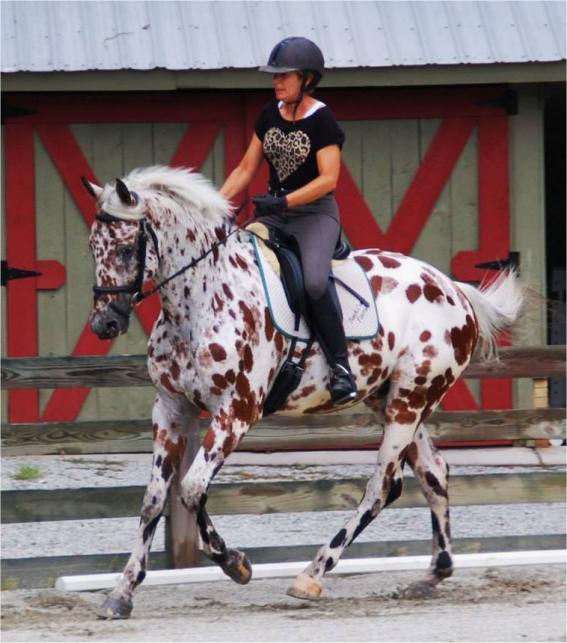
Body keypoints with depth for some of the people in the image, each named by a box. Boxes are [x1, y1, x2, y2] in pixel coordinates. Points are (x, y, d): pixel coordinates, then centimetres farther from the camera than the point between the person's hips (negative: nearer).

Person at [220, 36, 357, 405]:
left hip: (315, 213, -7)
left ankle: (341, 365, -21)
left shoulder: (321, 121, -10)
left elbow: (328, 179, -18)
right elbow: (246, 170, 14)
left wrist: (283, 201, -26)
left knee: (314, 280, -32)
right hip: (274, 213, 7)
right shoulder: (270, 116, 10)